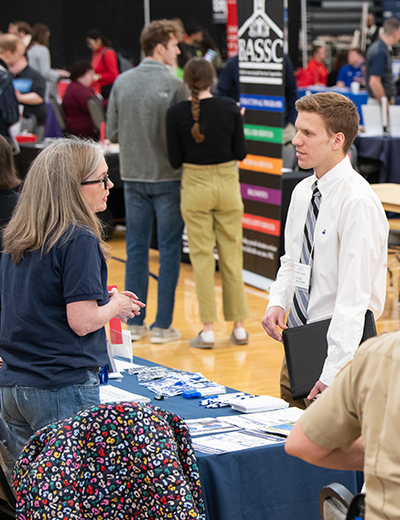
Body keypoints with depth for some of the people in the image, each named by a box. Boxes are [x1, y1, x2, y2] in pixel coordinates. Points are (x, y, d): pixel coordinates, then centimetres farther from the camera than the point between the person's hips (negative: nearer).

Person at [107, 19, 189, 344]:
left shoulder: (122, 82, 0)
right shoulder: (175, 86, -13)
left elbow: (112, 133, 3)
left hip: (133, 177, 4)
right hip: (168, 177, -4)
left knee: (136, 249, 11)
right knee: (169, 250, 4)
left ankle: (135, 323, 15)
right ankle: (162, 326, 6)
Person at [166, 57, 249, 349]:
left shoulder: (177, 114, -9)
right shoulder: (230, 108, -7)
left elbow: (175, 160, -5)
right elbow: (241, 153, -3)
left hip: (195, 186, -1)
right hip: (227, 184, 1)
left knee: (202, 257, 5)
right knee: (232, 255, 10)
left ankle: (208, 330, 3)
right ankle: (239, 327, 16)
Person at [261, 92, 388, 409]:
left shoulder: (358, 203, -18)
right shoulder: (302, 192, 8)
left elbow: (354, 298, -22)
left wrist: (332, 374, -26)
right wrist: (278, 302, 2)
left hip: (339, 341, -8)